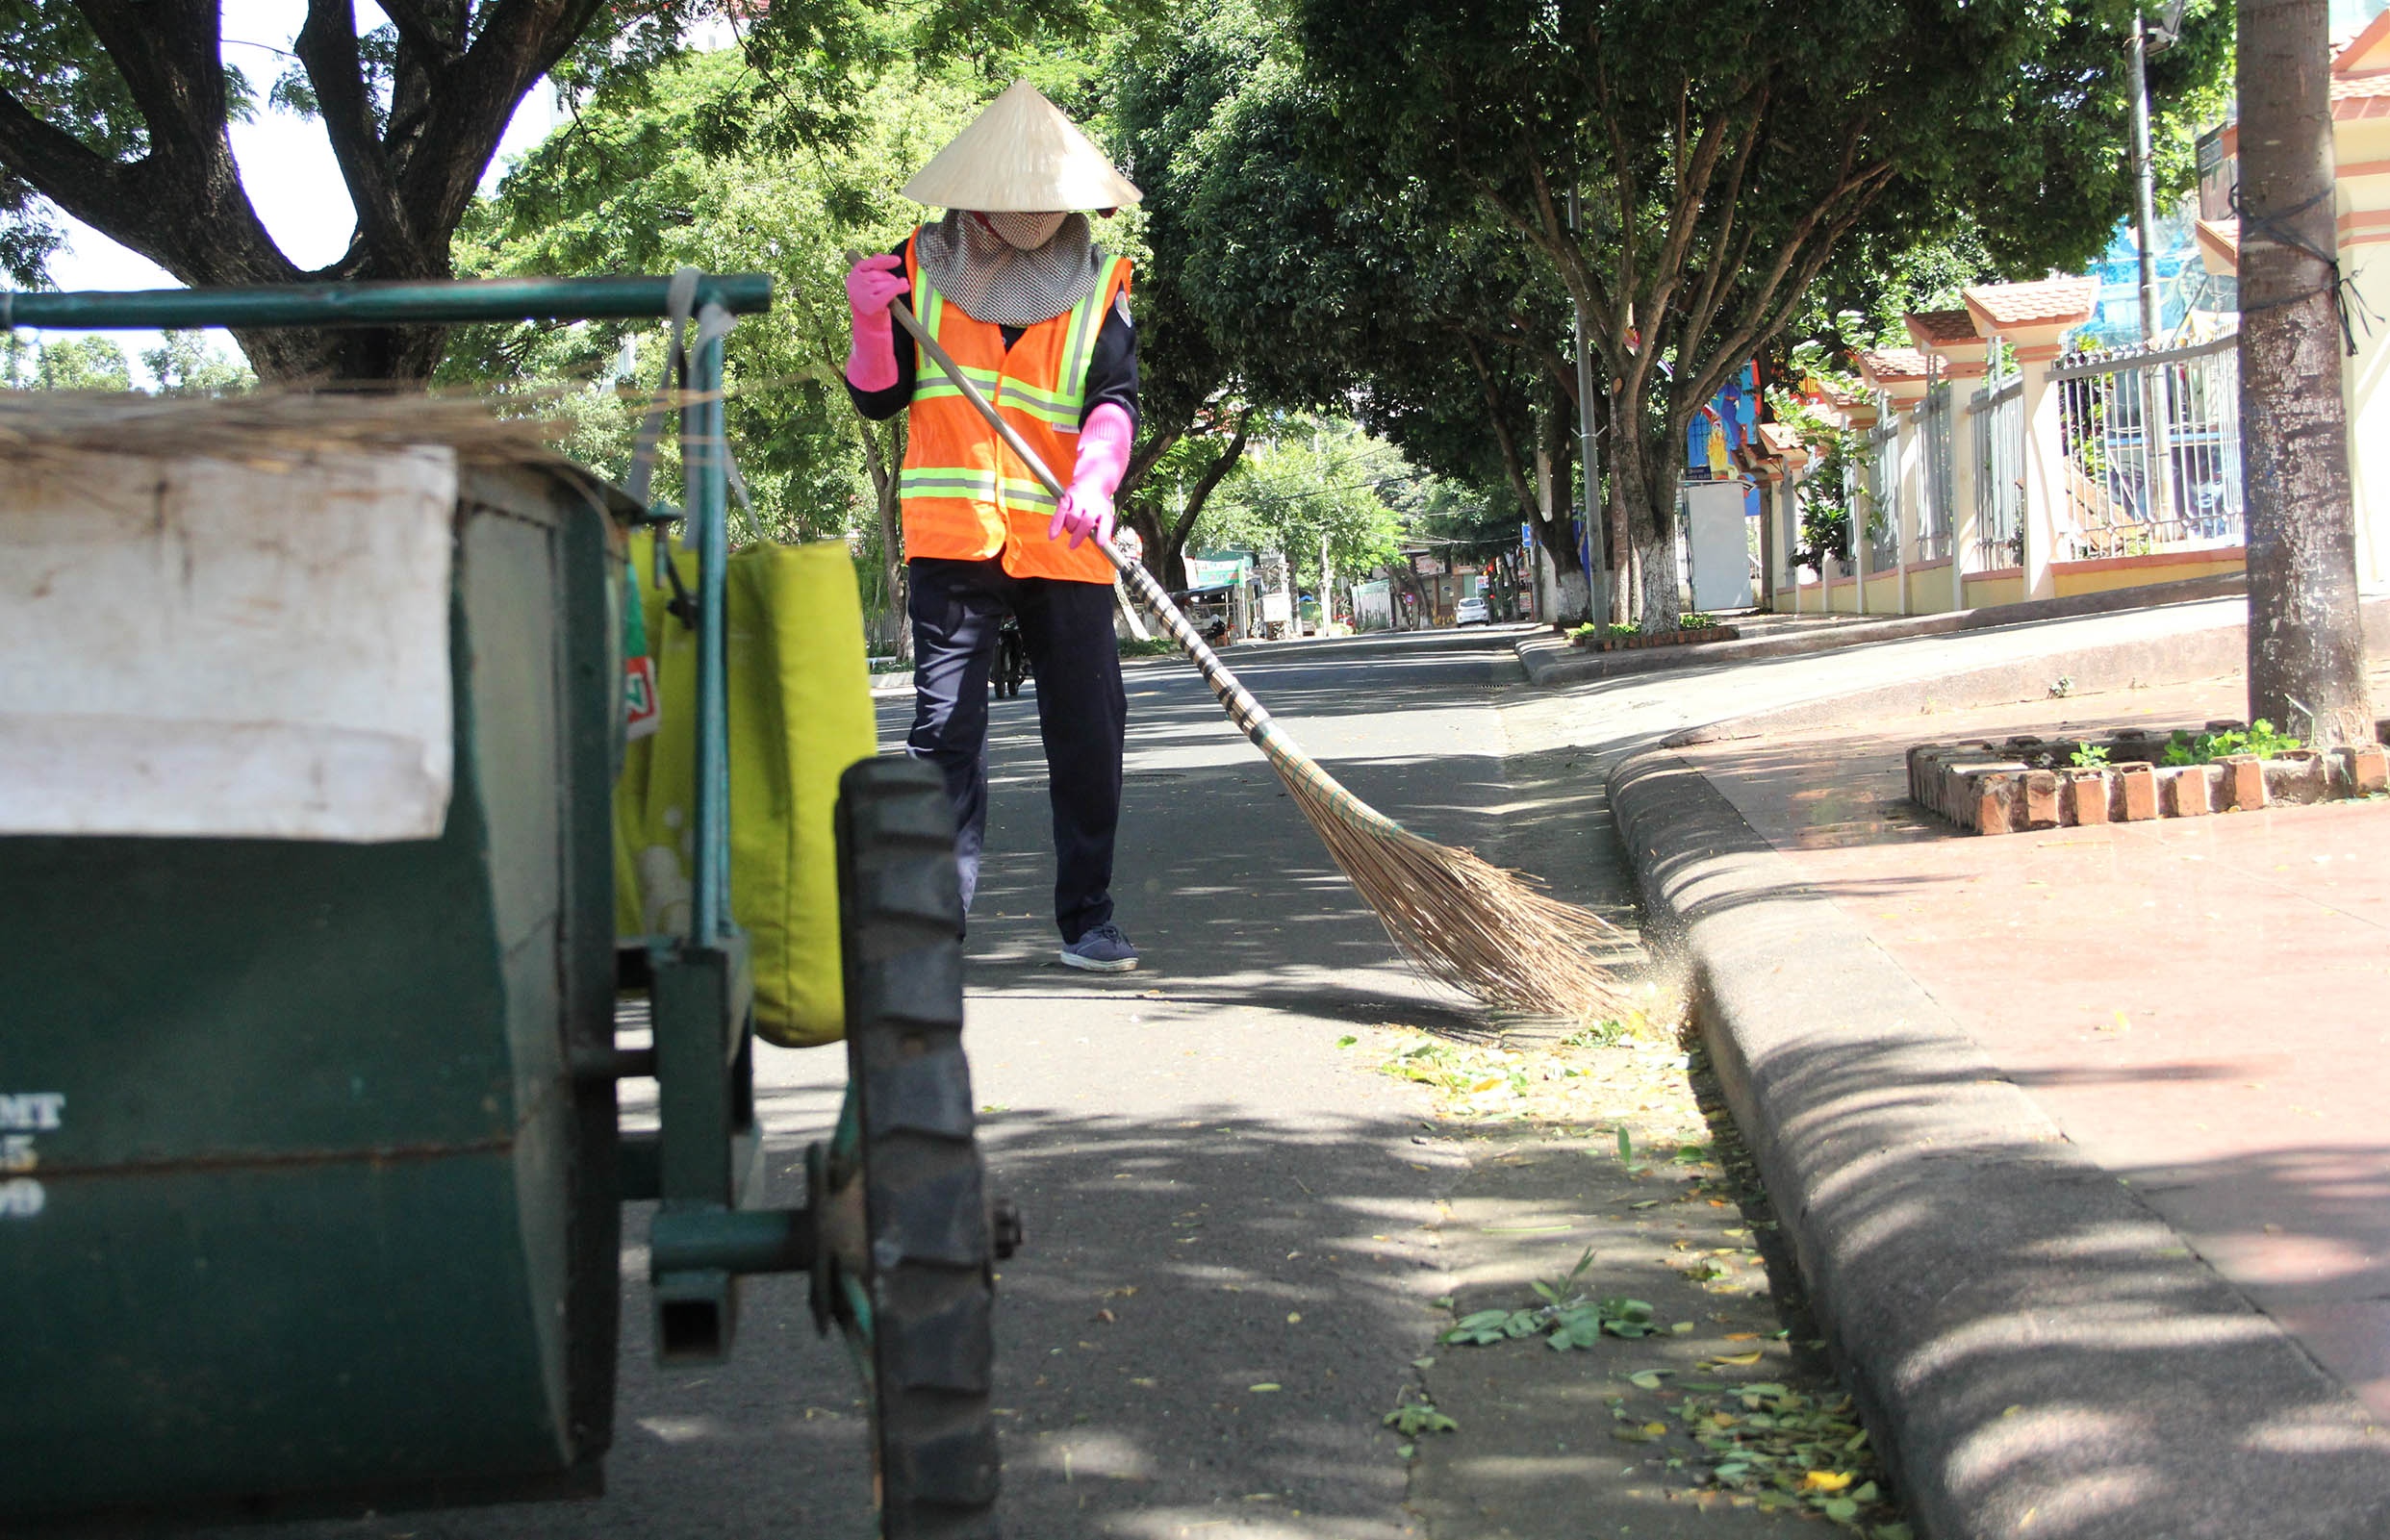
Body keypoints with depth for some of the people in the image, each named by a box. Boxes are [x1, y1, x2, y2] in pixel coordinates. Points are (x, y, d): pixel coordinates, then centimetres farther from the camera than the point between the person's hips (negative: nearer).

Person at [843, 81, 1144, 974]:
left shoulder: (1097, 283, 7)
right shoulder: (922, 267, 7)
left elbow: (1114, 399, -5)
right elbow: (879, 400, 9)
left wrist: (1094, 480, -24)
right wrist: (869, 323, -10)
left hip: (1064, 543, 1)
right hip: (953, 532, -1)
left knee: (1089, 732, 1)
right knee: (945, 727, -4)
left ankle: (1087, 918, 12)